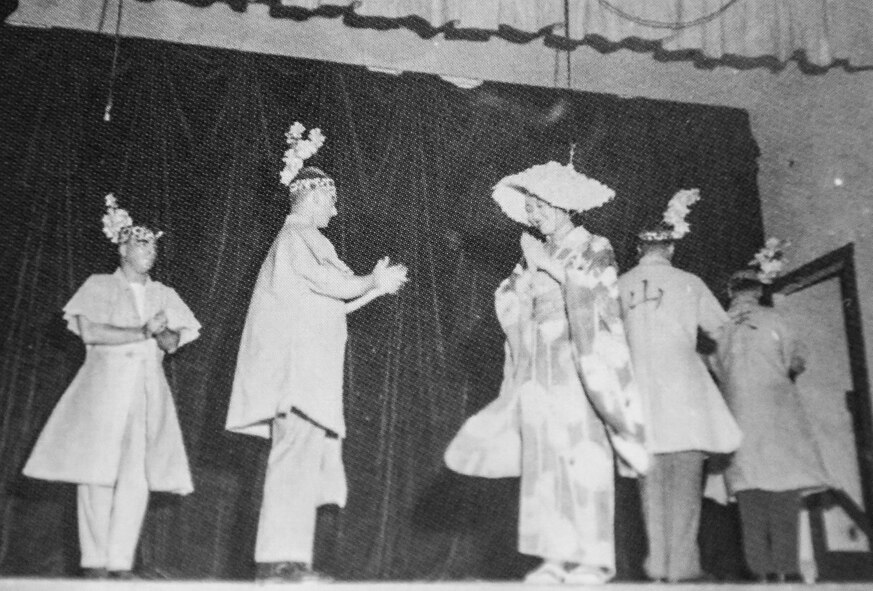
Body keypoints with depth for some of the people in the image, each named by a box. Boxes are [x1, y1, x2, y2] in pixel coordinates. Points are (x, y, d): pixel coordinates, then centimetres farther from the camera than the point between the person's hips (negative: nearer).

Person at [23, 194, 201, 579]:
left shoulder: (164, 295, 19)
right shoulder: (99, 286, 9)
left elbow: (173, 344, 11)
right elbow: (90, 332, -5)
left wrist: (161, 330, -10)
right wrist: (143, 332, -5)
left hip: (148, 388, 3)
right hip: (105, 384, -2)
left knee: (137, 475, -8)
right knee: (99, 471, -8)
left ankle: (121, 562, -6)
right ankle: (94, 561, -2)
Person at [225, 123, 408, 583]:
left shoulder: (295, 240, 28)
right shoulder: (300, 236, -3)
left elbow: (329, 304, 26)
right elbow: (336, 286, -12)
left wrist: (375, 288, 24)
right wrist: (375, 282, 6)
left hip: (305, 368, 10)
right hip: (297, 364, -10)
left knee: (307, 459, 6)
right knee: (297, 453, -15)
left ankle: (288, 561, 7)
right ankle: (279, 561, -16)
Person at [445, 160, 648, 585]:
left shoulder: (593, 249, 4)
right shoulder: (537, 253, 19)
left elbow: (600, 296, -11)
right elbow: (508, 304, 13)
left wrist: (552, 268, -12)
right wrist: (528, 273, 1)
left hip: (578, 367, -5)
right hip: (538, 372, 5)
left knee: (583, 458, -7)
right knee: (543, 461, 1)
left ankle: (595, 556, 1)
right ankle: (558, 555, 7)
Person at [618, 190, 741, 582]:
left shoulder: (619, 286, 8)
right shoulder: (688, 283, 4)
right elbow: (721, 330, 11)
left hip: (638, 383, 2)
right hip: (681, 380, -2)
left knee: (651, 475, 5)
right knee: (685, 475, -1)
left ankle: (657, 564, 2)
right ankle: (682, 564, -5)